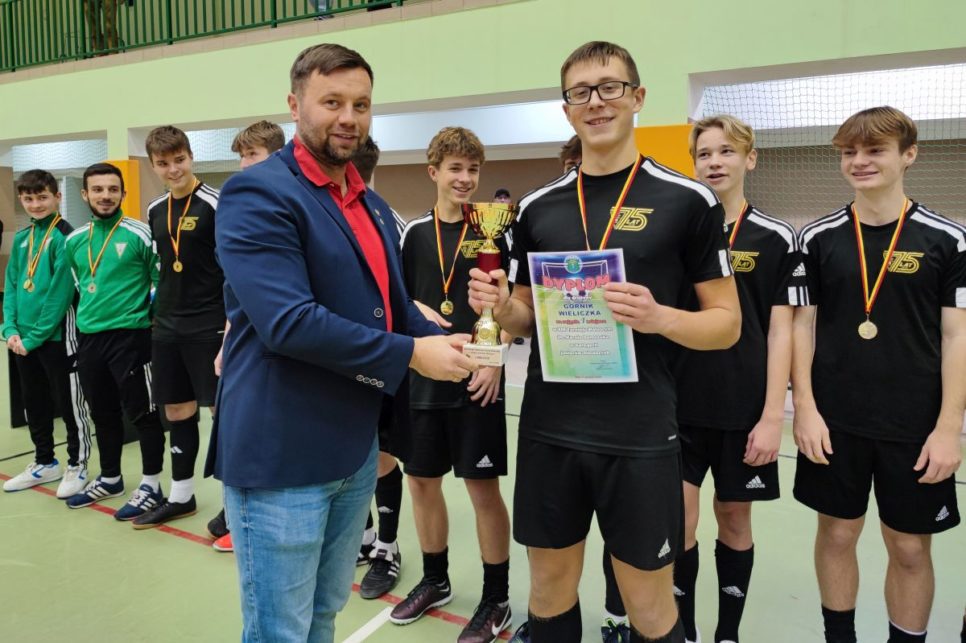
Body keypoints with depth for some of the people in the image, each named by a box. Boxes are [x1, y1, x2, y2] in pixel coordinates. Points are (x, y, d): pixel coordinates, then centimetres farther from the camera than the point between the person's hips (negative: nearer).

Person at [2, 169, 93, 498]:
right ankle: (45, 463, 32)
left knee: (69, 404, 4)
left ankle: (77, 466, 17)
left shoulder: (65, 236, -11)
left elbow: (61, 292, -17)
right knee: (34, 404, 17)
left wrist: (35, 336, -16)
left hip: (57, 336, -8)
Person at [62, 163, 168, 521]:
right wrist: (85, 317, 19)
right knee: (102, 413, 16)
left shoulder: (139, 234, -8)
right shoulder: (74, 240, 10)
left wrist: (150, 318, -4)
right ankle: (109, 478, 31)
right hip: (88, 337, 6)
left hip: (129, 334, -6)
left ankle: (151, 485, 9)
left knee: (141, 412, -1)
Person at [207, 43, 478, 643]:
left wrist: (450, 345, -3)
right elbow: (288, 321, -26)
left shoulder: (374, 206, 13)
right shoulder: (258, 193, -14)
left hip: (355, 446, 8)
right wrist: (412, 354, -20)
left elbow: (394, 305, 17)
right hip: (280, 452, -7)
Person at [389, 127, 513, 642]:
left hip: (477, 381, -4)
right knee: (421, 482, 13)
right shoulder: (415, 232, 6)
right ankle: (434, 581, 36)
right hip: (424, 378, 4)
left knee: (483, 488, 3)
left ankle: (496, 600, 22)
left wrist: (493, 362, -14)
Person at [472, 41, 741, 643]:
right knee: (551, 591, 17)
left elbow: (726, 323, -2)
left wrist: (658, 317, -21)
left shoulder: (688, 200, -5)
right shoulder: (538, 206, 6)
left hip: (640, 435, -3)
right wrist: (501, 306, -9)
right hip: (549, 430, 4)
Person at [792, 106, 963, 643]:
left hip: (916, 425, -1)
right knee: (838, 534, 13)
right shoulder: (818, 238, 0)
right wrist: (805, 409, -4)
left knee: (911, 547, 10)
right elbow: (802, 325, 2)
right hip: (835, 420, 1)